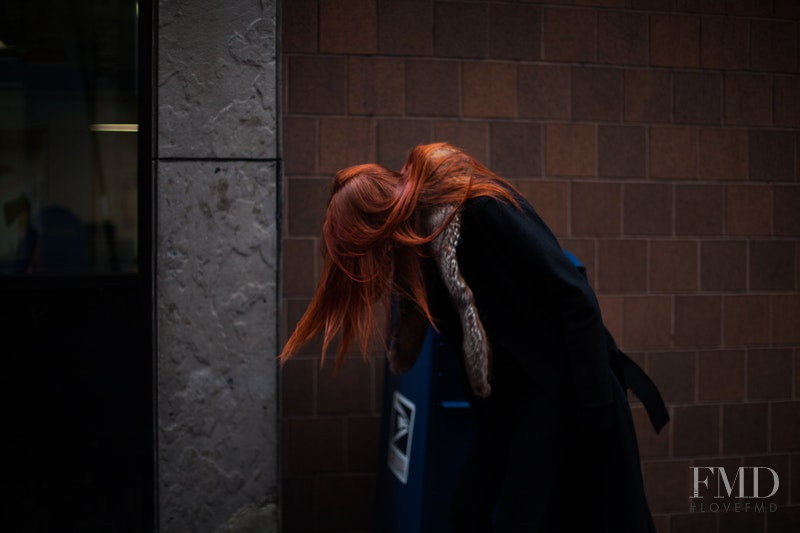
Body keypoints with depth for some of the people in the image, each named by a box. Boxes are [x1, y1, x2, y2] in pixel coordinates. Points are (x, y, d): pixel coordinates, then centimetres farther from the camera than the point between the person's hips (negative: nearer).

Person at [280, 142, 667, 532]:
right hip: (508, 399, 7)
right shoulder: (420, 245, 4)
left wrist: (595, 404, -20)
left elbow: (573, 296, -21)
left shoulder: (482, 208, -20)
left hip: (565, 390, -7)